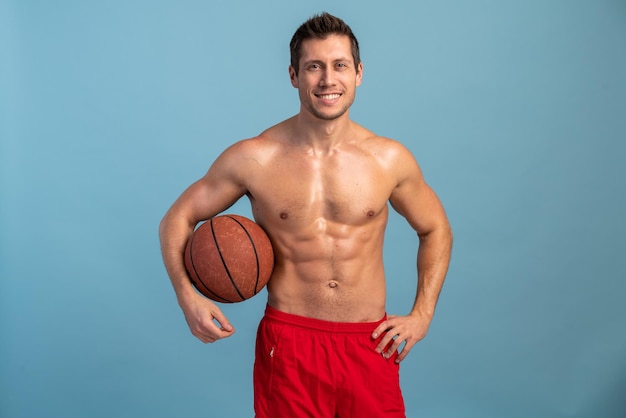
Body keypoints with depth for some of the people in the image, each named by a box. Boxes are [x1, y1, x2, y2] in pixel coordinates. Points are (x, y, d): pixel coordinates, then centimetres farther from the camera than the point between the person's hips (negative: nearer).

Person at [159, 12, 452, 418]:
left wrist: (422, 314, 3)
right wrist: (187, 296, -12)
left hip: (369, 346, 2)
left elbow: (436, 231, 12)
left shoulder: (390, 159, -3)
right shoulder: (254, 158, -7)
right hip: (289, 342, -1)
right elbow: (177, 219, 3)